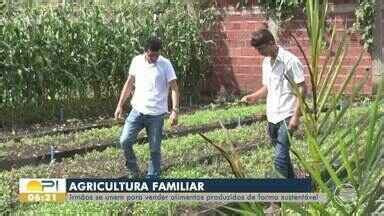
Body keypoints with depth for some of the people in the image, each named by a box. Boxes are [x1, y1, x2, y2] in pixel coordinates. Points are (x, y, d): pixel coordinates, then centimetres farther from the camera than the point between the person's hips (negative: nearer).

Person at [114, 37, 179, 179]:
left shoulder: (165, 64, -7)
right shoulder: (136, 61, 3)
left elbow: (174, 88, -8)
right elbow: (129, 83, 12)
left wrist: (174, 110, -19)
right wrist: (120, 105, 8)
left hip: (156, 114, -3)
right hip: (137, 110, 3)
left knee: (154, 149, 5)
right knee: (125, 141, -8)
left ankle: (153, 178, 18)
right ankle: (133, 172, 13)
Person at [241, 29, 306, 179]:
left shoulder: (289, 60, -11)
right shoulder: (266, 62, 12)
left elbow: (302, 88, -11)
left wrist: (296, 116, -17)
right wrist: (253, 97, 4)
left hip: (286, 116, -8)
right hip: (272, 116, 8)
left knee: (279, 160, -12)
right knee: (282, 156, 13)